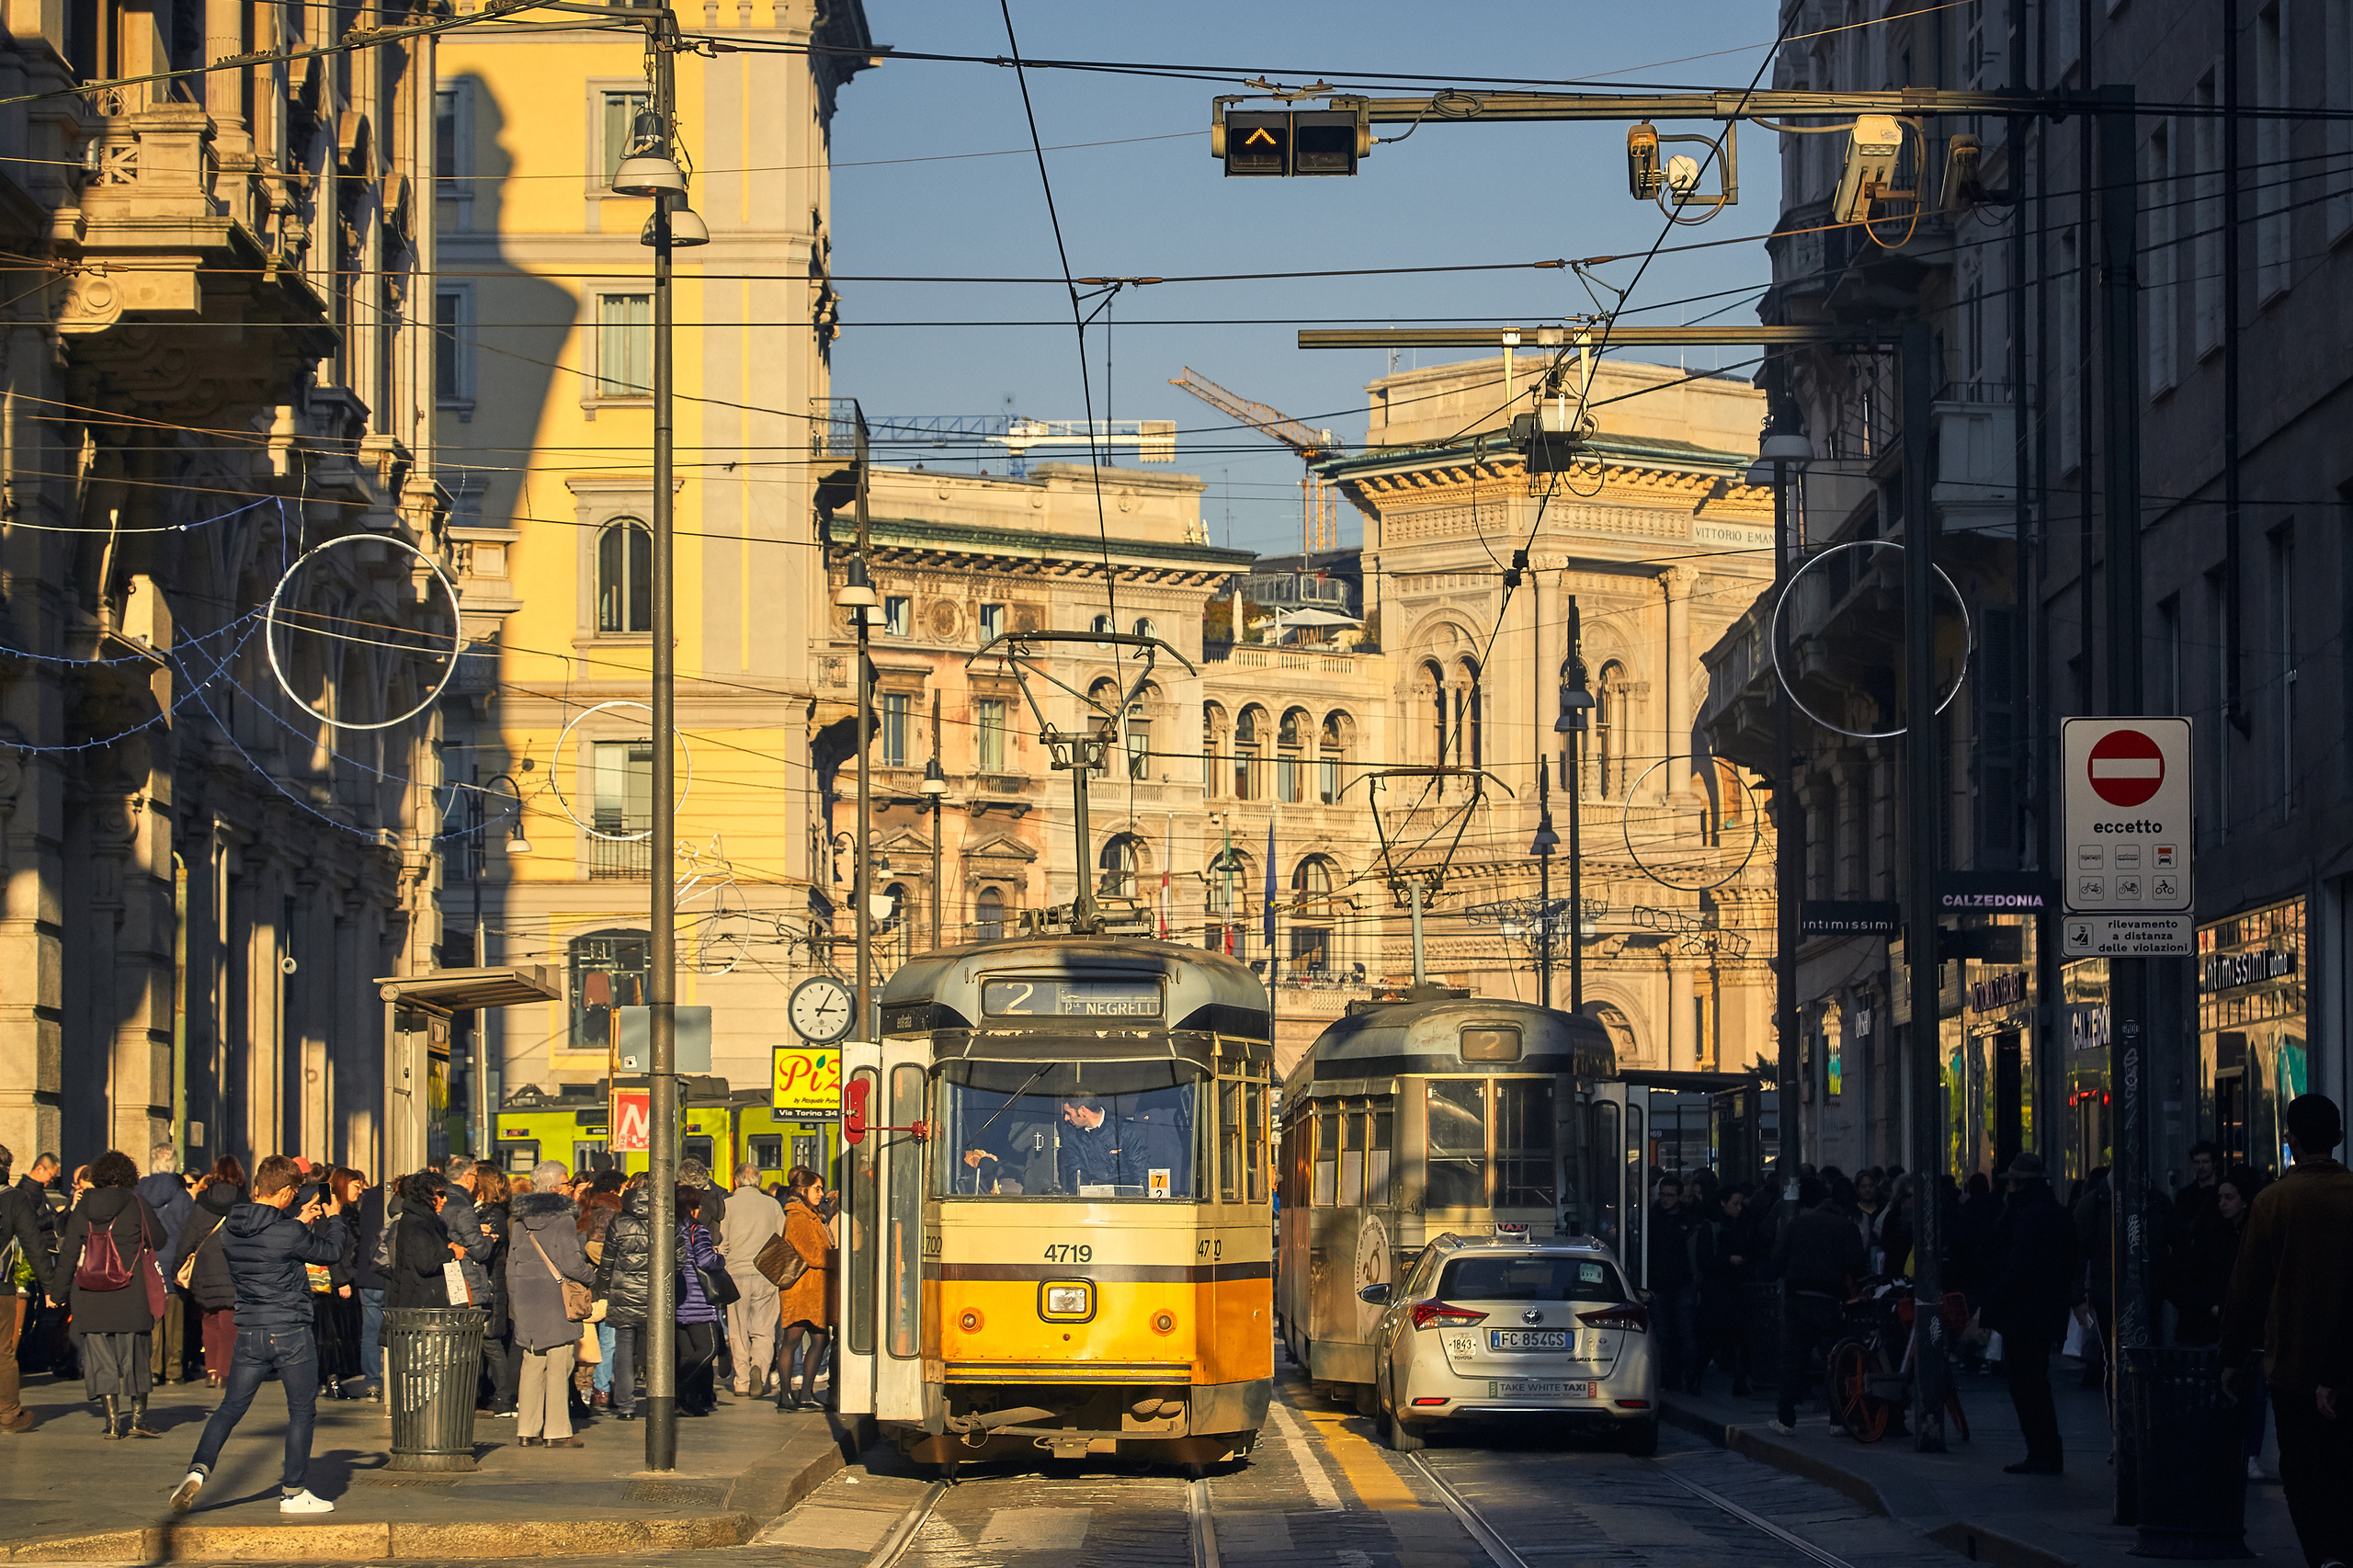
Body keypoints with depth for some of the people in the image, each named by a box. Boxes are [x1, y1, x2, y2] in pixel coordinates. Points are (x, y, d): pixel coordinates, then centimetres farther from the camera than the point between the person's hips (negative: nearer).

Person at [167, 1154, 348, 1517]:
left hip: (249, 1334, 5)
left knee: (231, 1407, 11)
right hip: (290, 1333, -5)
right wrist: (333, 1218, 18)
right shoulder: (289, 1234, -16)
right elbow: (330, 1252, 1)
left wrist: (297, 1221, 23)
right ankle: (293, 1493, 12)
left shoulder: (231, 1232, 1)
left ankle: (199, 1469, -9)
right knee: (302, 1412, 9)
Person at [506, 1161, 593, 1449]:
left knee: (531, 1365, 10)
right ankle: (557, 1431, -2)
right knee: (558, 1367, -1)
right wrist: (591, 1277, 5)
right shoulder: (564, 1219, -11)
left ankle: (526, 1430, 9)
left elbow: (511, 1263, 11)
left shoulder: (520, 1220, 8)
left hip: (526, 1294, 6)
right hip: (555, 1296, -6)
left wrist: (514, 1301, 18)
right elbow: (571, 1263, -14)